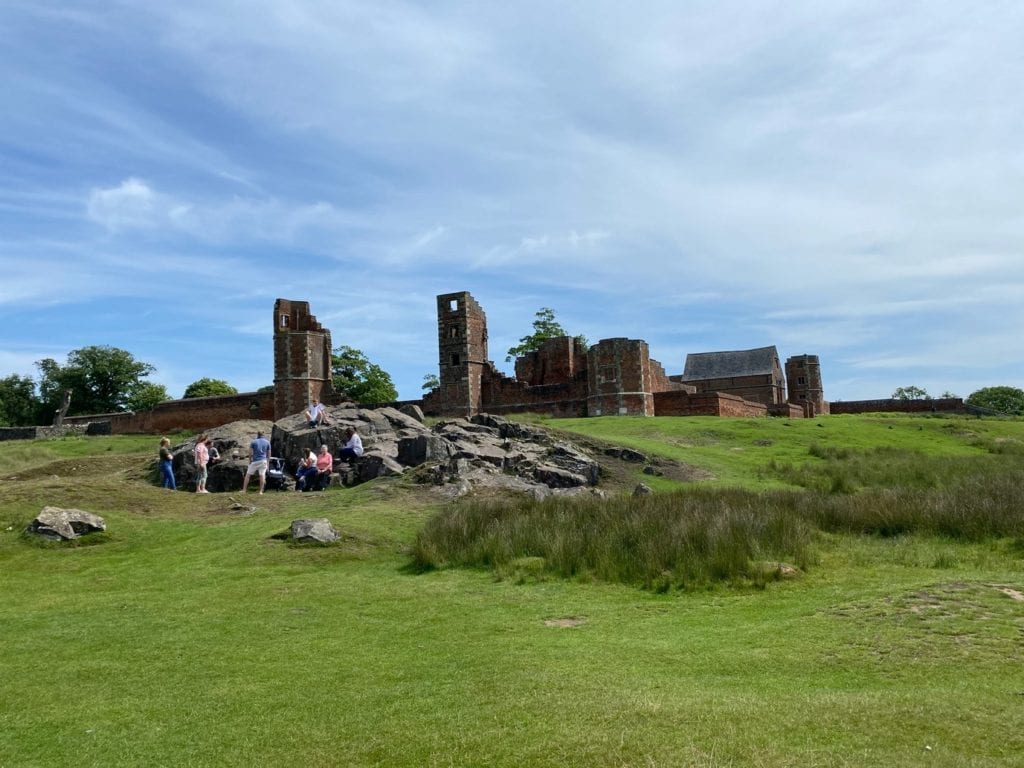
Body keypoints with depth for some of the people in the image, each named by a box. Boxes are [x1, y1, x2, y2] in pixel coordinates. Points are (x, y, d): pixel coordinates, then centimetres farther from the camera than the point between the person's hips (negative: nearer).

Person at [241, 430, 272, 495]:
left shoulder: (253, 442, 3)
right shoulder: (267, 442, 8)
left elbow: (250, 452, -2)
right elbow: (269, 453, 9)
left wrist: (250, 460, 9)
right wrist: (268, 462, 15)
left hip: (255, 461, -1)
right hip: (263, 460, 1)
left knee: (248, 474, 8)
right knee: (262, 475, -1)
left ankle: (244, 490, 7)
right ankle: (261, 491, -7)